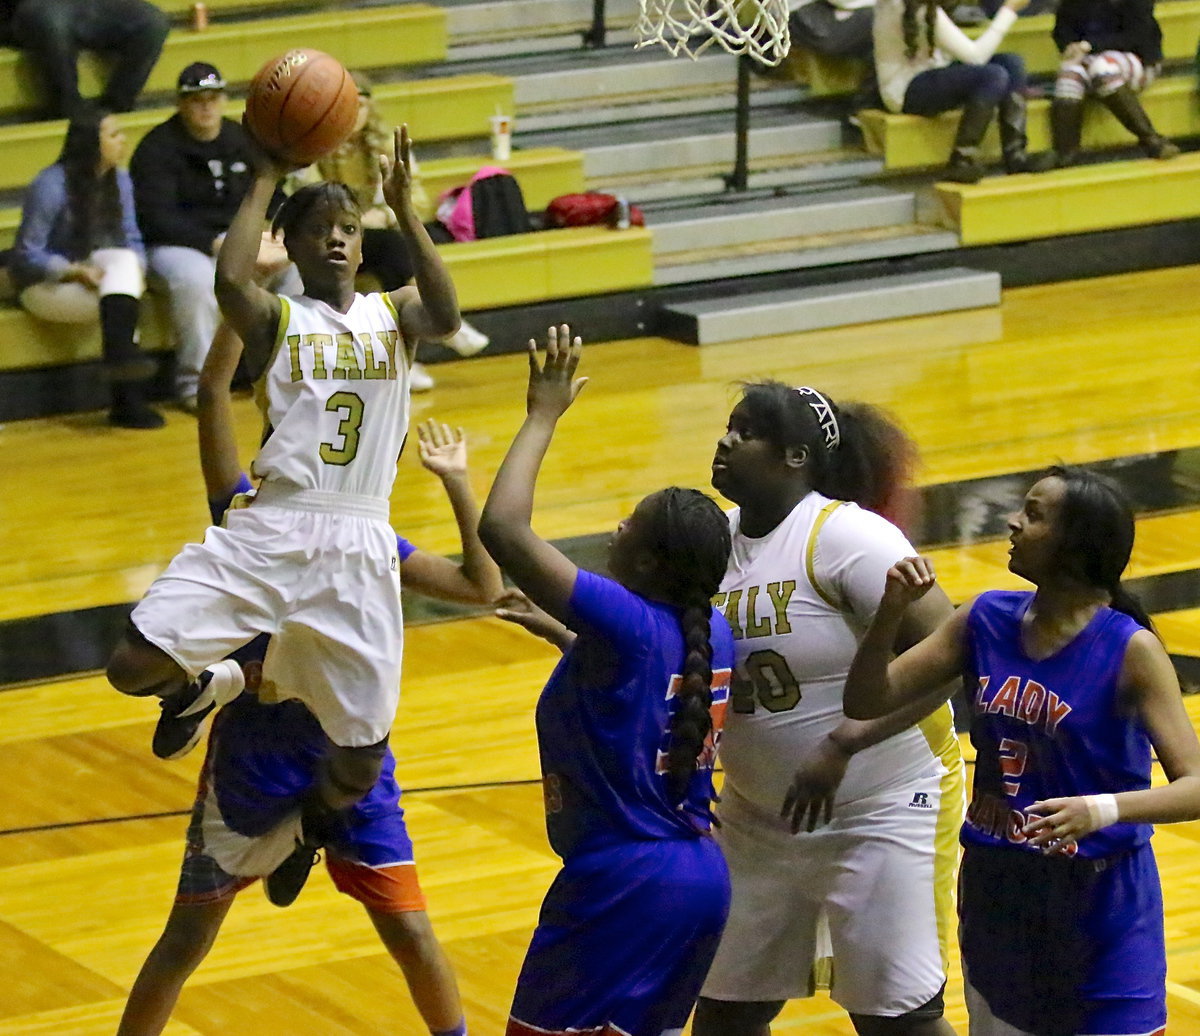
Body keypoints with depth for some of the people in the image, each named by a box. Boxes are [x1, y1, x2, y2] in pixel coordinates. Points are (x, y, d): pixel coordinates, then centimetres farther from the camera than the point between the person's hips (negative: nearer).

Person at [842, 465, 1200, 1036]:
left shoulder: (1130, 650, -16)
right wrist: (891, 612, -14)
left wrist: (1104, 809, -39)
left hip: (1098, 908, -5)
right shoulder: (986, 621, -2)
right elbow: (866, 702, 2)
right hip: (995, 896, 5)